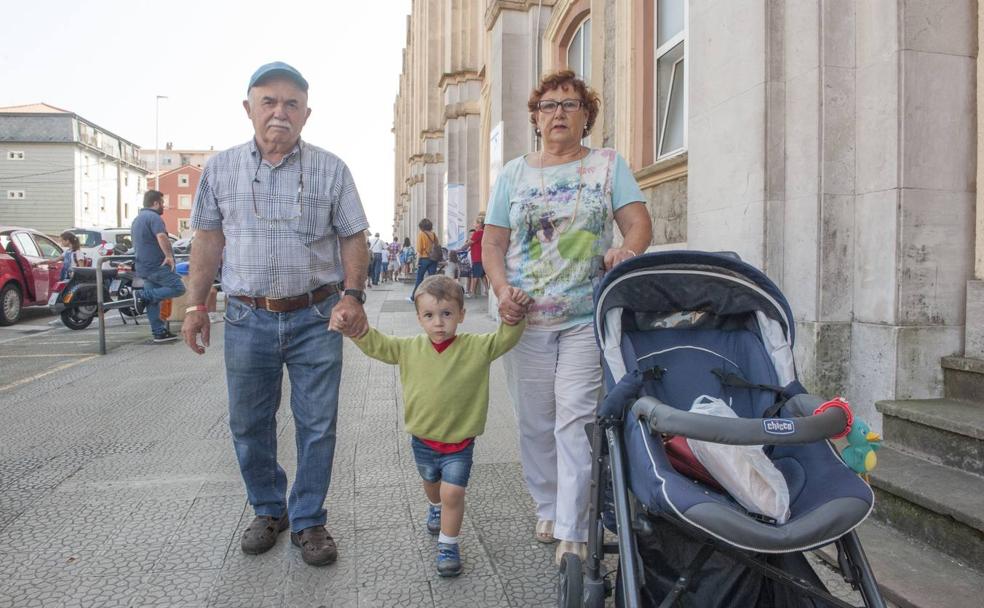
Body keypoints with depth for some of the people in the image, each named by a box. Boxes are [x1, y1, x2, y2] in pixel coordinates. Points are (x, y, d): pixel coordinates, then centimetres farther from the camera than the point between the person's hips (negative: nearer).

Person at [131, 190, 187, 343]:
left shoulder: (137, 219, 21)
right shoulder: (154, 217, -12)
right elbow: (161, 237, -30)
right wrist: (169, 256, -28)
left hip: (143, 266, 10)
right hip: (158, 266, -10)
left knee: (153, 300, 8)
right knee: (178, 288, -9)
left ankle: (159, 333, 9)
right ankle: (143, 296, -14)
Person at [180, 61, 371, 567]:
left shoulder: (330, 170, 1)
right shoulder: (221, 168, 5)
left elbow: (353, 238, 2)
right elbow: (208, 242, 10)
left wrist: (352, 294, -12)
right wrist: (195, 305, 5)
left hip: (316, 319, -1)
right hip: (247, 318, 2)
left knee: (317, 426, 5)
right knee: (249, 424, 12)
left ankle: (308, 521, 22)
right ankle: (268, 511, 33)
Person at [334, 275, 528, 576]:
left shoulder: (477, 347, -16)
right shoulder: (410, 348, -9)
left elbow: (506, 338, -20)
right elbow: (376, 345, -2)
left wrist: (514, 316, -39)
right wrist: (354, 327, -18)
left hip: (460, 441, -3)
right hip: (423, 438, 4)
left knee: (453, 492, -10)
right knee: (431, 482, 28)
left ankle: (448, 545, 12)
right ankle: (436, 508, 61)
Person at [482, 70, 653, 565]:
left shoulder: (608, 165, 10)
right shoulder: (514, 173, 13)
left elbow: (640, 224, 2)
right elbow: (493, 243, 10)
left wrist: (627, 249, -22)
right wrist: (501, 289, -8)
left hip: (588, 318, -2)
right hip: (525, 318, 2)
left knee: (576, 421, -8)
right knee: (535, 422, 9)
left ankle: (573, 533, -1)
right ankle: (547, 509, 27)